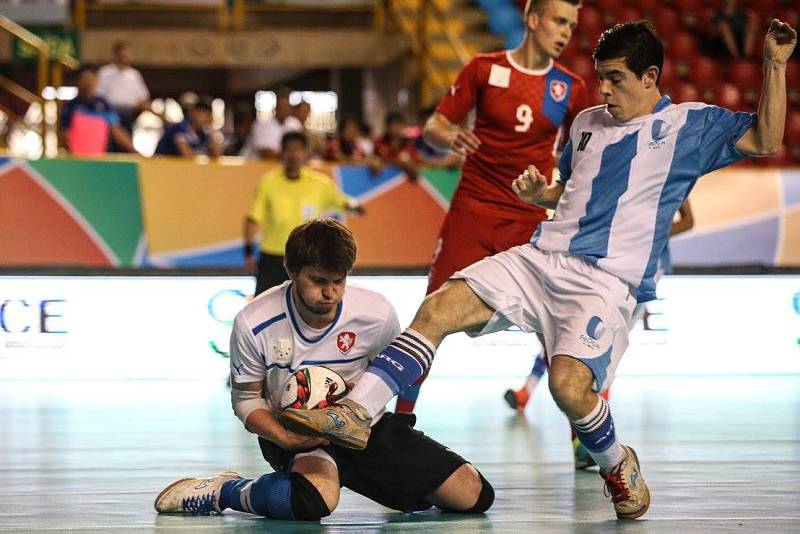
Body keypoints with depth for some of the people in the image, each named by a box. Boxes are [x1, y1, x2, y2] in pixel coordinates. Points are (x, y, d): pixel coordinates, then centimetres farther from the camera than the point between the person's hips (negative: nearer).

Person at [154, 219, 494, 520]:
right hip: (296, 434, -4)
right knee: (317, 498, -41)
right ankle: (222, 492, -13)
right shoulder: (253, 324, -19)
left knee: (473, 495, -5)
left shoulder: (377, 314, -15)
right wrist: (284, 438, -24)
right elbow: (246, 398, -5)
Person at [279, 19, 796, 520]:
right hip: (541, 258, 6)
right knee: (439, 308, -13)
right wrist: (539, 192, 14)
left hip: (608, 282, -6)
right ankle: (357, 413, -16)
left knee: (569, 385, -28)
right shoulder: (587, 122, 21)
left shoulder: (690, 123, 4)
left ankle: (619, 466, 3)